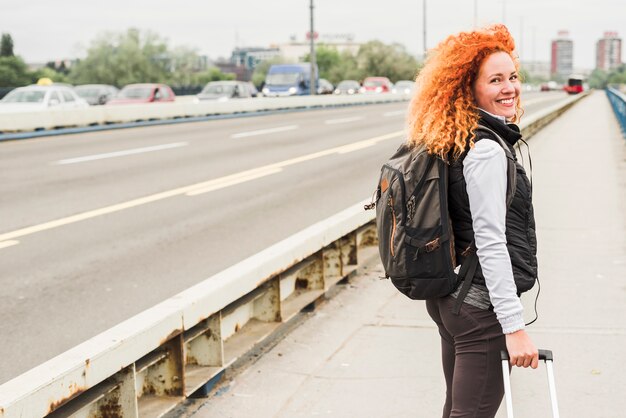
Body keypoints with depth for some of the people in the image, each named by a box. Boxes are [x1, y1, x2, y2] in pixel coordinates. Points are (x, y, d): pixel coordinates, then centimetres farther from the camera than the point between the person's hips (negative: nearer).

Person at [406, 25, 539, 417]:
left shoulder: (459, 141, 10)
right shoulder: (487, 150, -18)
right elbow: (491, 243, -22)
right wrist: (515, 326, -22)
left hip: (451, 298, 10)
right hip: (482, 308, -10)